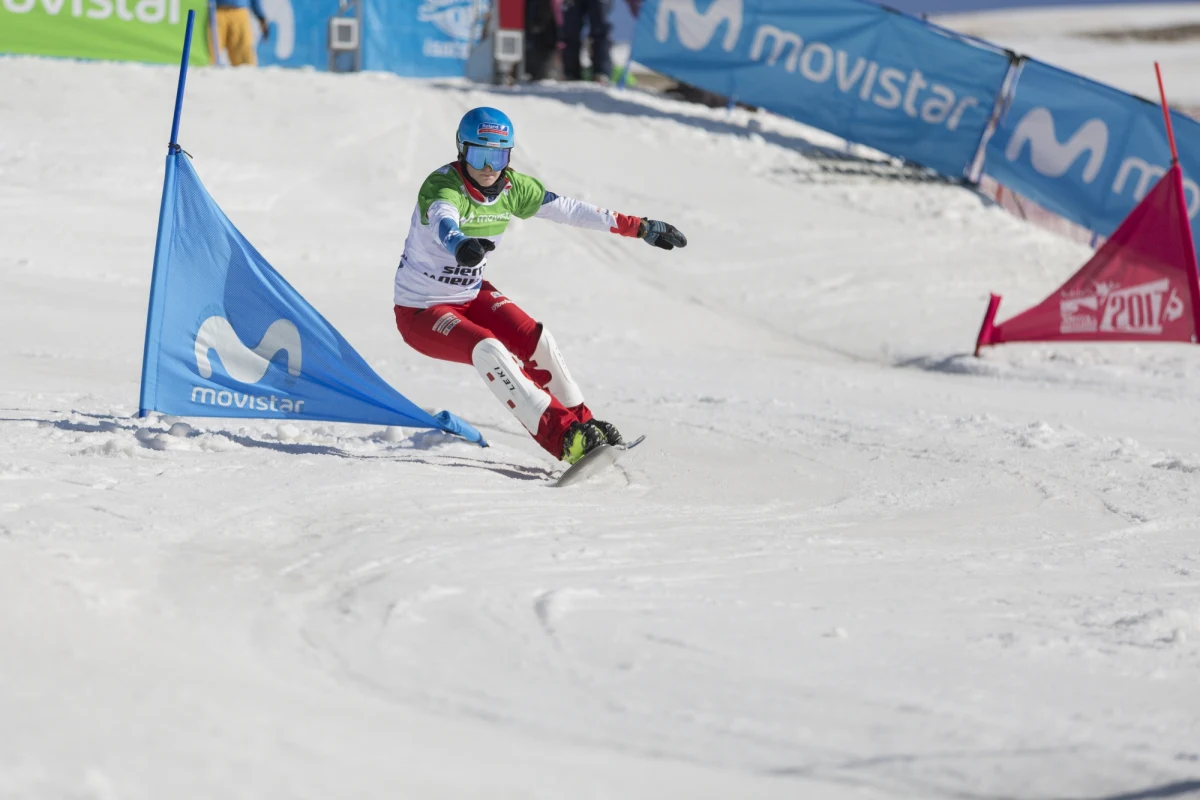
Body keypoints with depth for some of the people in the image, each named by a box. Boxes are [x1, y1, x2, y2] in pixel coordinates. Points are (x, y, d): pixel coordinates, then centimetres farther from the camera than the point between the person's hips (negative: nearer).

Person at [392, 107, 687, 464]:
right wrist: (459, 244, -74)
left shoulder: (512, 188, -7)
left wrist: (641, 227, 2)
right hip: (420, 311, -6)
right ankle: (564, 437, -30)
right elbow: (443, 221, -49)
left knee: (536, 341, -14)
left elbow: (570, 210, 0)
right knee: (488, 350, -28)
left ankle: (581, 423, 1)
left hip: (471, 294, 6)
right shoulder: (442, 187, -27)